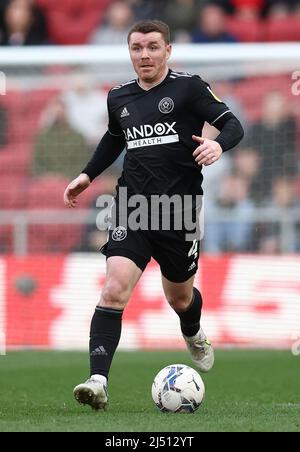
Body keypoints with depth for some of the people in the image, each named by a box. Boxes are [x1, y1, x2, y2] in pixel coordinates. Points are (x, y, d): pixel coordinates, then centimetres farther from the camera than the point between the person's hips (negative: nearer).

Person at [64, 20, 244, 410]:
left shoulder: (189, 87, -3)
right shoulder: (119, 98, 10)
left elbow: (232, 124, -5)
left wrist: (218, 144, -26)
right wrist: (88, 175, 23)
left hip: (180, 210, -2)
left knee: (180, 297, 17)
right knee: (114, 290, -18)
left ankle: (194, 336, 54)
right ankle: (98, 380, -25)